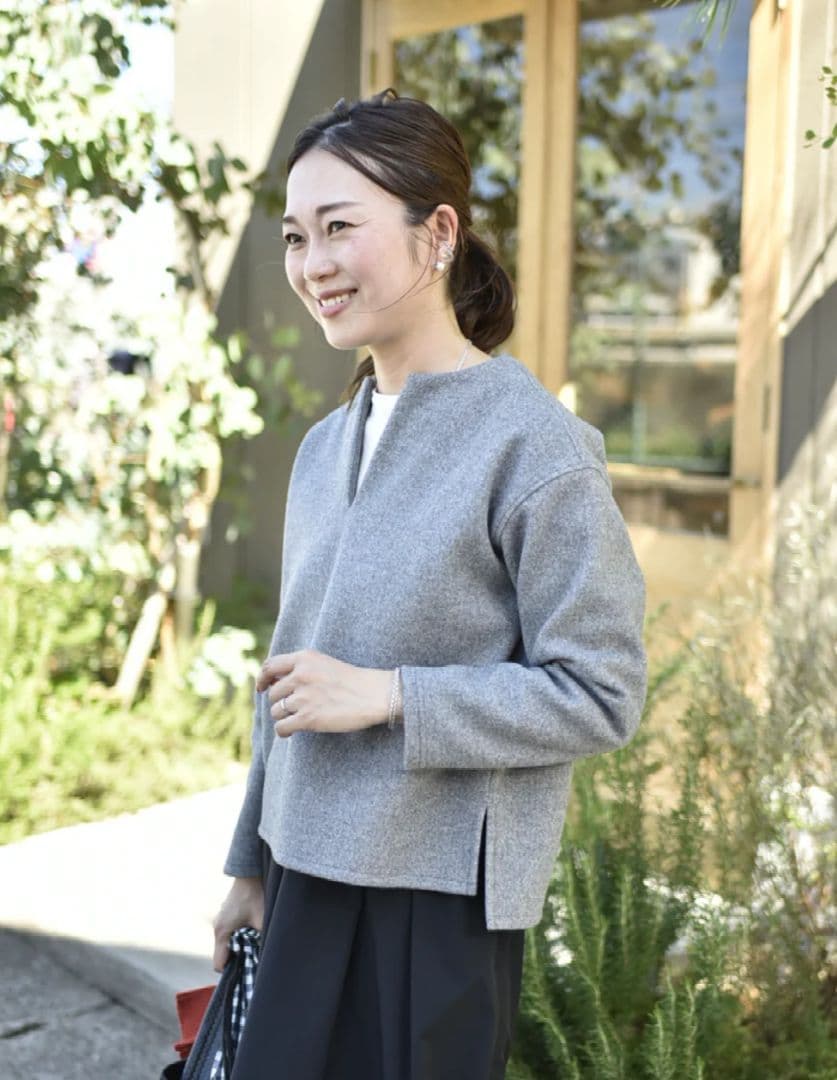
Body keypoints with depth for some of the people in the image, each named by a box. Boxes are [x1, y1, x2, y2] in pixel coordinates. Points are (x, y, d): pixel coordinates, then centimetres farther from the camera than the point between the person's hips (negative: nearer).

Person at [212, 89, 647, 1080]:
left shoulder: (534, 444, -14)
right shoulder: (324, 447, 8)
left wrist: (387, 695, -19)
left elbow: (601, 693, -14)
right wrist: (252, 864, 19)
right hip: (313, 879, 7)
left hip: (442, 898, -6)